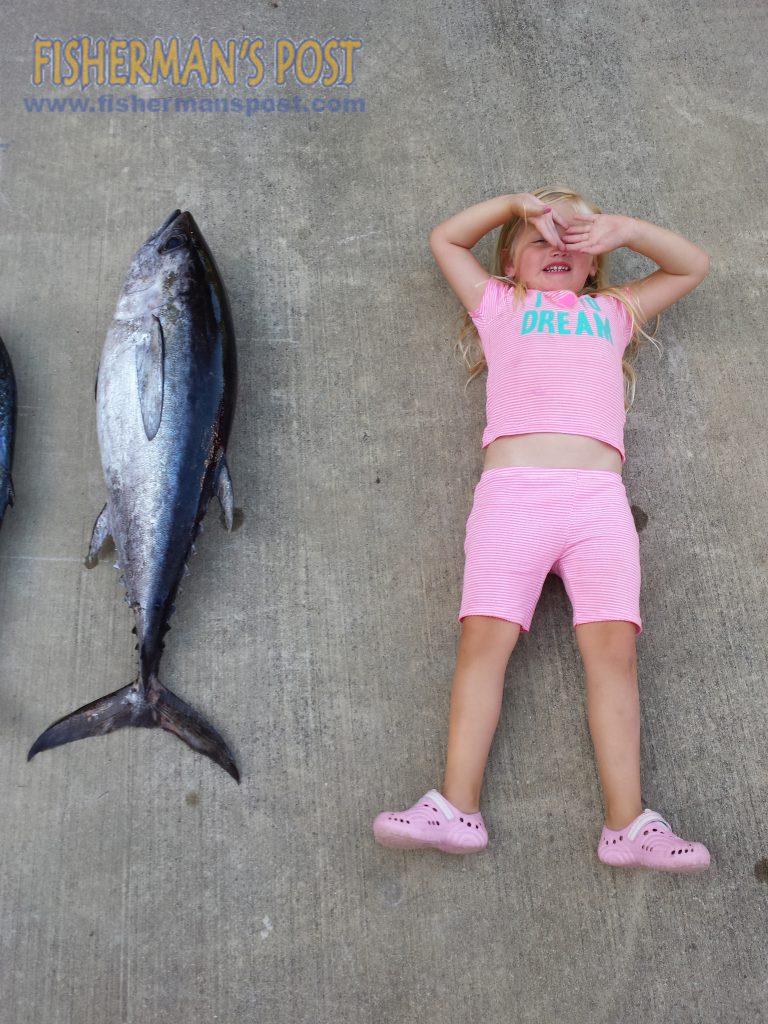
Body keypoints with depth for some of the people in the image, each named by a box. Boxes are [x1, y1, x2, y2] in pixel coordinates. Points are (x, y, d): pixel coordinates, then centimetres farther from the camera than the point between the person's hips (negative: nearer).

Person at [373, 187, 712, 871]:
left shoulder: (613, 311, 33)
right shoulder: (501, 306, 29)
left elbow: (693, 266, 39)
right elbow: (445, 239, 35)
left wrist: (626, 228, 24)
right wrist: (519, 202, 27)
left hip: (598, 496, 1)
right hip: (511, 489, -1)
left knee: (613, 644, -12)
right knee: (485, 637, -14)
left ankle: (628, 822, -11)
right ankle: (457, 808, -13)